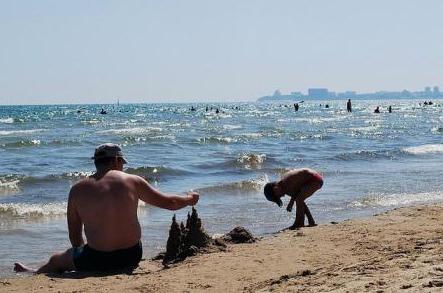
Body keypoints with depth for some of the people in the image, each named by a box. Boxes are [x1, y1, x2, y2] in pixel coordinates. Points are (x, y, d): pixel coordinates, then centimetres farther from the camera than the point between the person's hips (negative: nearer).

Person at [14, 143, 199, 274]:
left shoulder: (78, 190, -2)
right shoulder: (133, 181, -2)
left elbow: (74, 235, 5)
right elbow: (168, 202, 6)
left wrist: (82, 255, 24)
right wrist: (190, 199, 26)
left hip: (97, 261, -2)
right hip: (132, 258, 2)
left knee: (56, 261, 27)